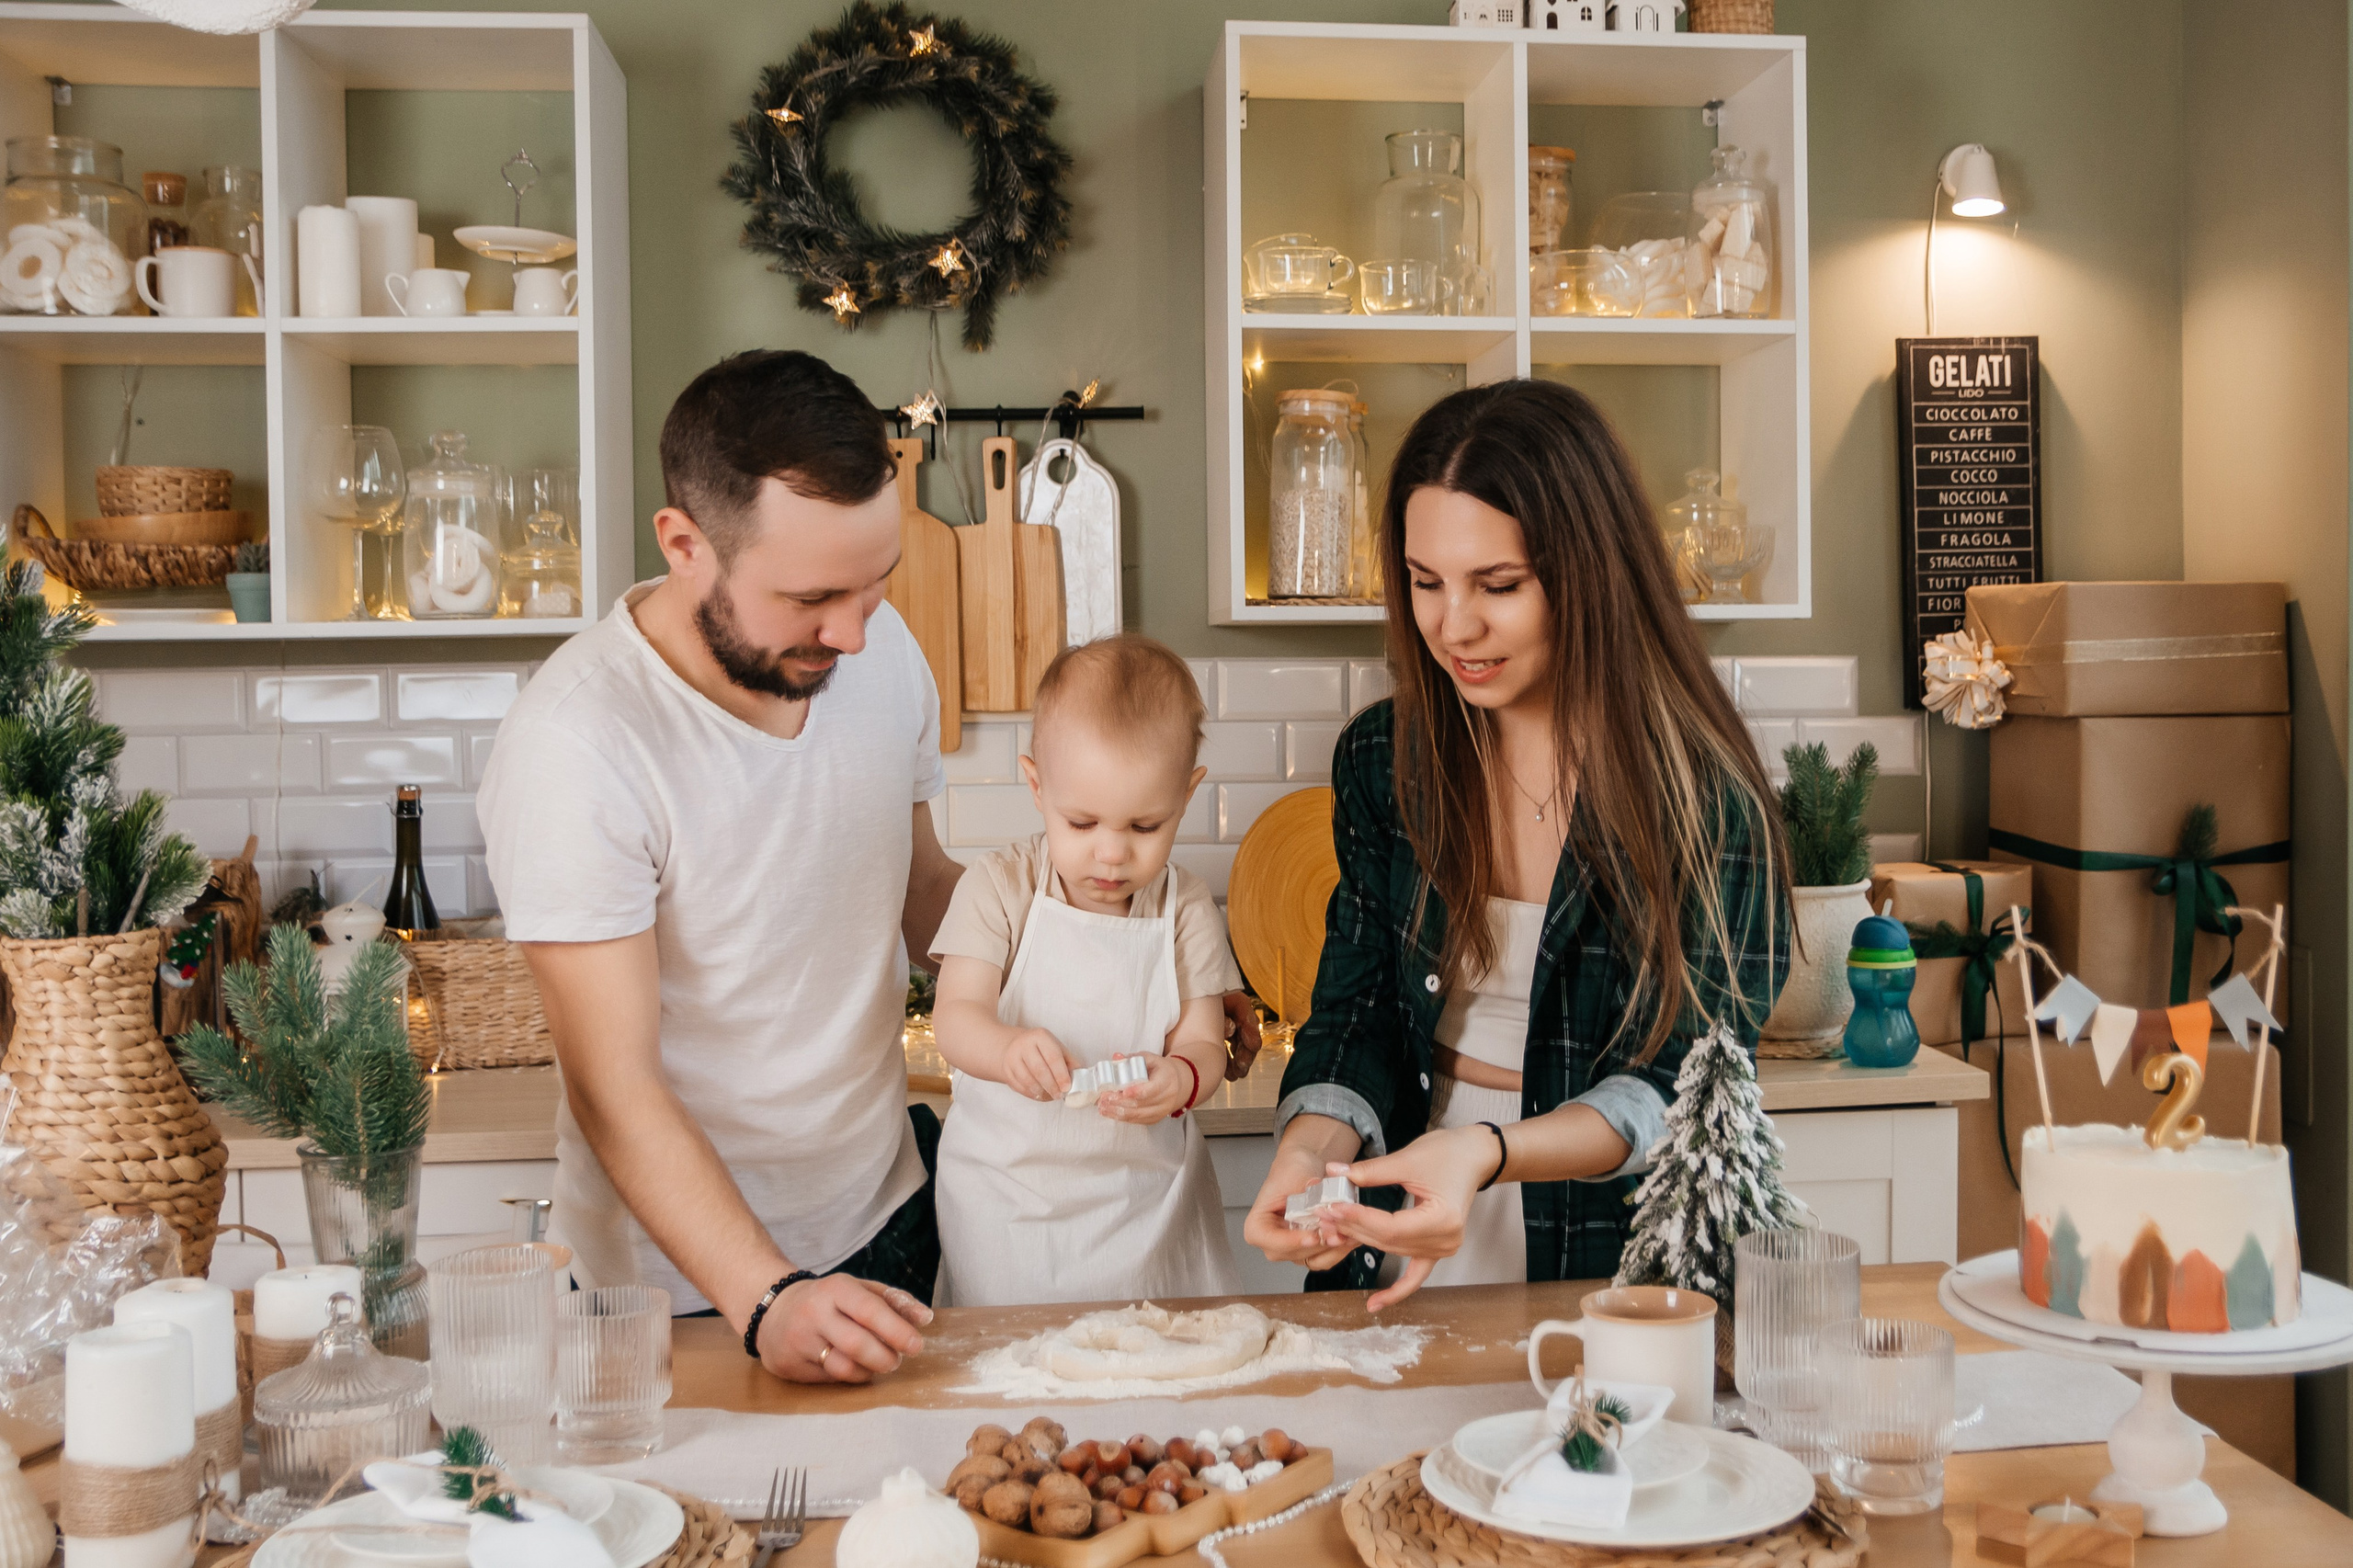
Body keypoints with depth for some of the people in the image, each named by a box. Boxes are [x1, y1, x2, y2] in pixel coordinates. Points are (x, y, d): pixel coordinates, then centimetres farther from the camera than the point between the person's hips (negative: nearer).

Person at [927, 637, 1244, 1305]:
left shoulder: (1186, 908, -3)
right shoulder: (1000, 887, -6)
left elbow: (1203, 1042, -6)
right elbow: (955, 1015, -14)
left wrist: (1180, 1076, -30)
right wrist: (1007, 1048, -38)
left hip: (1143, 1199, 1)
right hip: (1006, 1194, -1)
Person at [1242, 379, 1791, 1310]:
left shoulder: (1704, 795, -9)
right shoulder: (1381, 760, 4)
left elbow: (1680, 1091, -10)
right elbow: (1355, 1015, 6)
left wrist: (1486, 1153, -28)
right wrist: (1311, 1149, -16)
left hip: (1615, 1264, -2)